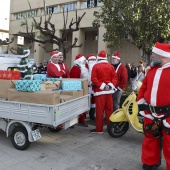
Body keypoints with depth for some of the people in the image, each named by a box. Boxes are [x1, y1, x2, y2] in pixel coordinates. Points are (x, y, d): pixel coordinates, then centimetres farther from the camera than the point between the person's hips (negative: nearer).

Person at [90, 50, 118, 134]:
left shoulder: (96, 66, -4)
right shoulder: (110, 66, 7)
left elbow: (94, 79, -12)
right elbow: (115, 77, 1)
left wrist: (101, 86, -11)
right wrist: (111, 85, -7)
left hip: (99, 91, -4)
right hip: (109, 91, 4)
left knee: (99, 110, 0)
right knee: (109, 110, 10)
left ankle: (99, 128, 5)